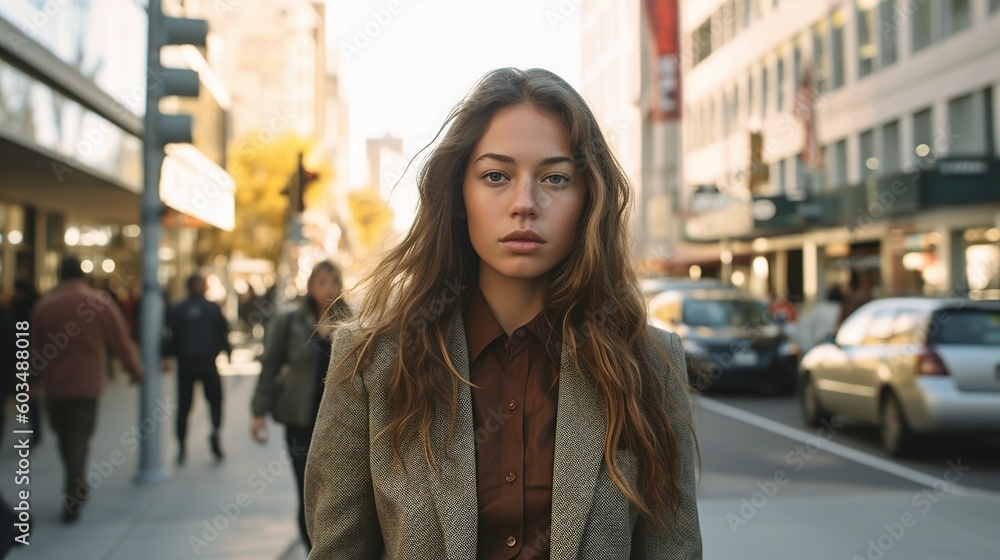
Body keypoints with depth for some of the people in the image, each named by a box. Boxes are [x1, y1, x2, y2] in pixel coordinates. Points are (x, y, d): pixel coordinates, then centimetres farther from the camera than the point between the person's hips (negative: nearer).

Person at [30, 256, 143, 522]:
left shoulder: (44, 305, 0)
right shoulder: (100, 303, -5)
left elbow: (35, 349, 4)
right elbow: (121, 341, -2)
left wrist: (39, 374, 18)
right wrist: (136, 369, 11)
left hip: (55, 383, 2)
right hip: (87, 382, -2)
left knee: (64, 436, 16)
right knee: (80, 436, 1)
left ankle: (76, 489, 27)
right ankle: (72, 499, -7)